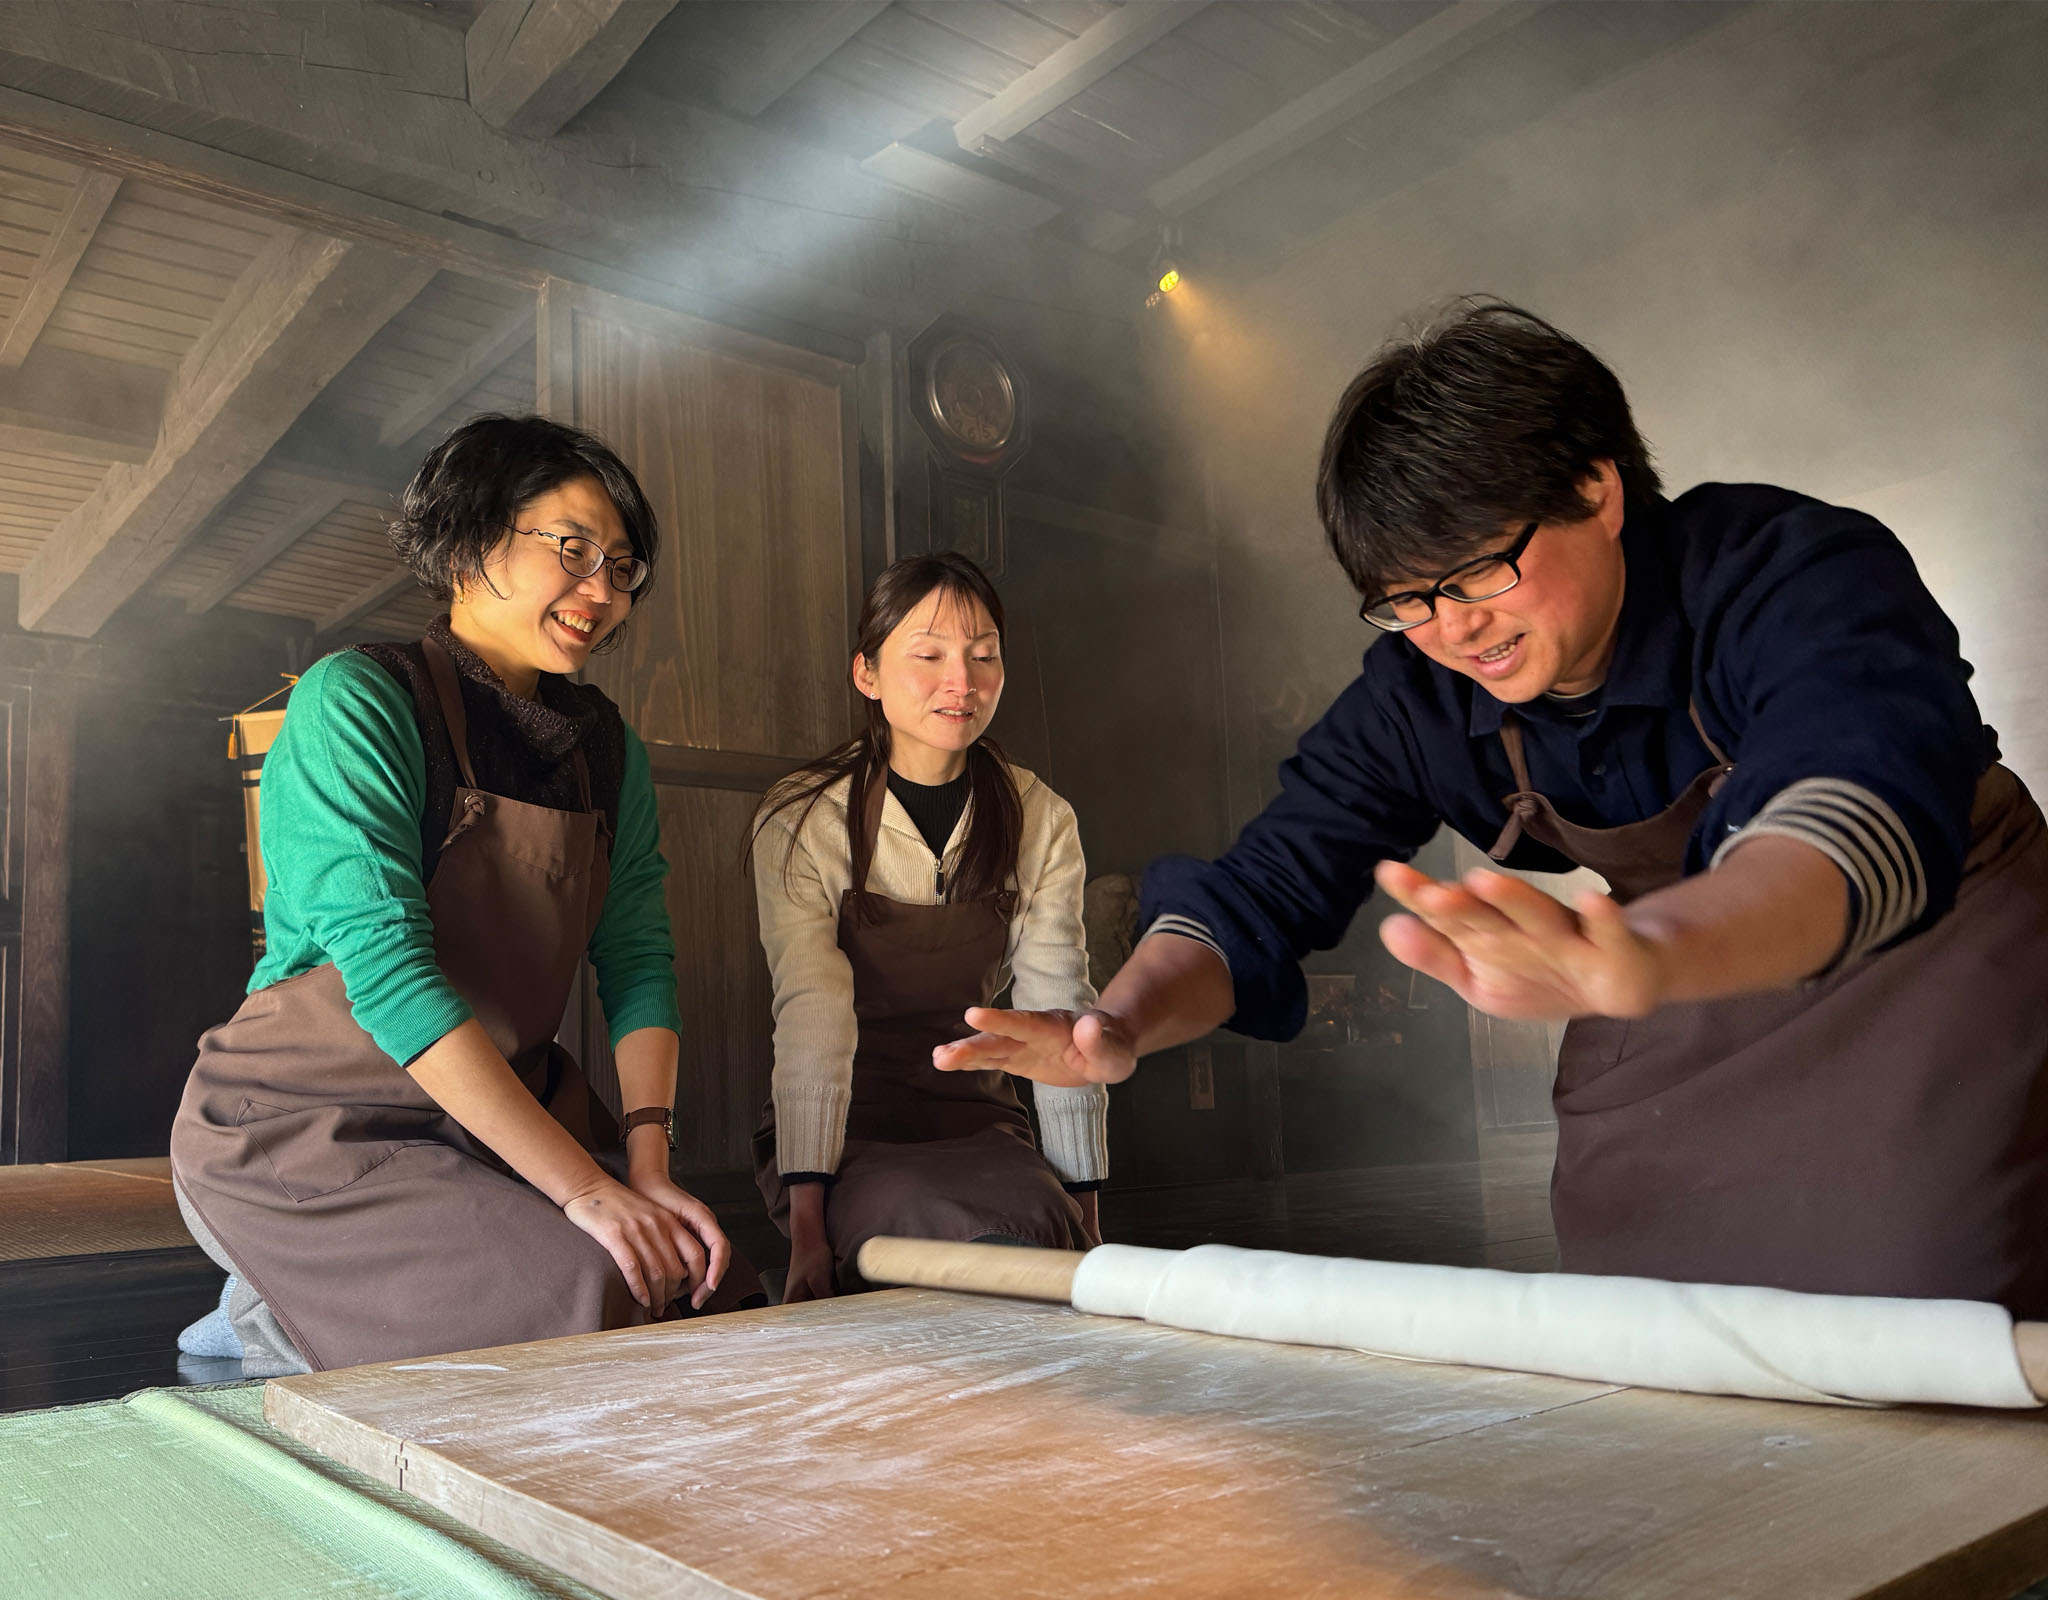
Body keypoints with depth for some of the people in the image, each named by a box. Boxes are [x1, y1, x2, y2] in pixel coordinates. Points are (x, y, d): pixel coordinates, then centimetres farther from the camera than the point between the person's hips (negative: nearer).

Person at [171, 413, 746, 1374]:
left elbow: (637, 958, 2)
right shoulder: (357, 702, -15)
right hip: (308, 1126, -7)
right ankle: (294, 1326, 3)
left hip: (505, 1106, 7)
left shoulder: (606, 746, 7)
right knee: (593, 1290, -24)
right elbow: (388, 969, -24)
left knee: (708, 1284, -9)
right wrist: (585, 1186, -28)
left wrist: (648, 1167, -14)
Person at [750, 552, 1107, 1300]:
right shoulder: (802, 821, -8)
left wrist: (1085, 1210, -14)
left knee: (1036, 1225, -28)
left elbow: (1060, 1014, -7)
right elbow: (812, 1018, -19)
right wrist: (806, 1227, -27)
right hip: (842, 1132, -3)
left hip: (976, 1125, 3)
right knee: (954, 1233, -31)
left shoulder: (1041, 823, 0)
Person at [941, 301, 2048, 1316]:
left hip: (1933, 965, -3)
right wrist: (1124, 1020, -33)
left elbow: (1865, 806, -48)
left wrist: (1649, 955, -68)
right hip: (1679, 1037, 4)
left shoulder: (1803, 574, -28)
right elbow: (1265, 887, -13)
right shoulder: (1416, 698, -15)